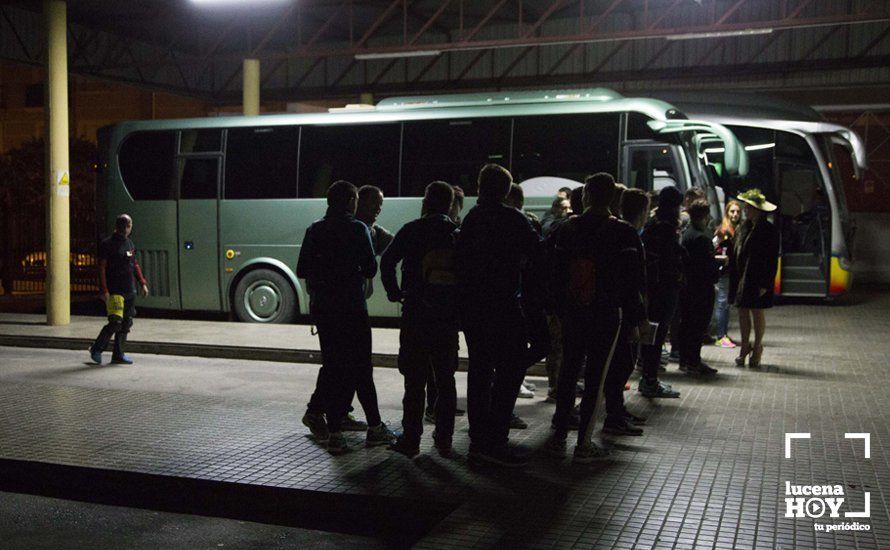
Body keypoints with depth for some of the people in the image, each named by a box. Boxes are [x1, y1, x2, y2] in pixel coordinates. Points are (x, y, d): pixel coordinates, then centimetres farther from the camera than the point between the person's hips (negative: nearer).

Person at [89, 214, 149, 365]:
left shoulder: (130, 244, 15)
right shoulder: (107, 244, -6)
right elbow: (101, 268, -11)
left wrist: (142, 283, 15)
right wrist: (104, 290, -18)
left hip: (129, 290, 7)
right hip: (114, 291, -7)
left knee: (126, 323, 7)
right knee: (116, 322, -13)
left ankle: (118, 355, 14)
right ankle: (96, 349, 6)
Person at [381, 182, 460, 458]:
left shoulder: (412, 230, -3)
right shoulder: (459, 233, 6)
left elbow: (387, 261, -11)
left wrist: (394, 292, 1)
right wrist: (459, 301, 10)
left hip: (416, 314, -3)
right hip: (449, 315, 3)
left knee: (415, 379, 2)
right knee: (445, 378, 13)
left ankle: (411, 439, 4)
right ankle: (444, 438, 17)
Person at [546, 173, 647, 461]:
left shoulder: (568, 229, 1)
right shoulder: (623, 232, -8)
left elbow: (555, 272, 4)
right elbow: (631, 280, -10)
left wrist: (555, 309, 12)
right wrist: (635, 319, -3)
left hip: (572, 313, 3)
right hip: (606, 314, -3)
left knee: (568, 373, 13)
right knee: (595, 377, 3)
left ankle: (559, 437, 17)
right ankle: (584, 443, 6)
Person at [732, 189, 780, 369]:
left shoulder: (769, 231, -10)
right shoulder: (744, 227, 9)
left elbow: (772, 260, -11)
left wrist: (765, 284, -15)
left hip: (758, 280, -6)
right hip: (742, 278, 6)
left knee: (758, 313, 4)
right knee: (743, 312, 9)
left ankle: (757, 347, 17)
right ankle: (745, 345, 22)